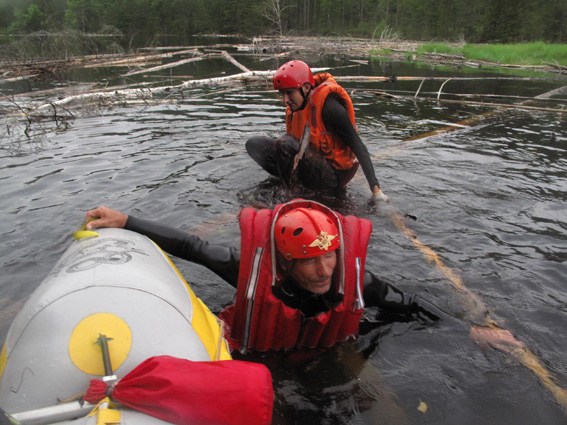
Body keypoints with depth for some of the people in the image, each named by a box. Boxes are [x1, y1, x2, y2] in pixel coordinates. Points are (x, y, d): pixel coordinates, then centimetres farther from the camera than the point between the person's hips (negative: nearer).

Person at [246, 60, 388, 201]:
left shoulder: (328, 106, -23)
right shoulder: (295, 106, -1)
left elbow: (358, 146, -23)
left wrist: (375, 188, -24)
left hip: (335, 175, -8)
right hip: (314, 163, 8)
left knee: (285, 144, -31)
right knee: (254, 144, 0)